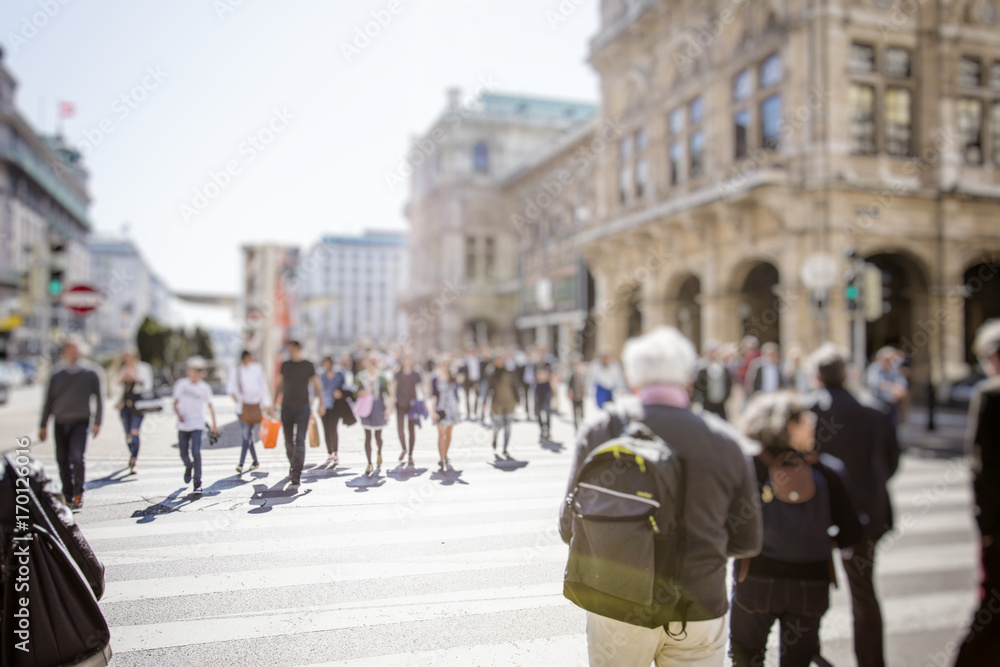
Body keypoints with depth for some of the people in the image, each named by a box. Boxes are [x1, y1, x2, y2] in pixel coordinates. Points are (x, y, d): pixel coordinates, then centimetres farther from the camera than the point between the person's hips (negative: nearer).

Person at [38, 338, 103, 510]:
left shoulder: (90, 374, 2)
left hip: (80, 422, -3)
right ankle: (68, 497, 17)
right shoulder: (56, 374, 7)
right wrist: (43, 425, 11)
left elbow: (99, 399, 6)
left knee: (76, 457, -18)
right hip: (60, 423, 3)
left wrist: (97, 423, -3)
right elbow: (48, 400, 13)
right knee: (62, 460, 6)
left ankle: (78, 495, -9)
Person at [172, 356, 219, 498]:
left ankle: (197, 483, -9)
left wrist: (214, 424, 4)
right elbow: (175, 403, 7)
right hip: (183, 425, 2)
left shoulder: (204, 388, -2)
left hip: (197, 425, -2)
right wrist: (178, 414, -12)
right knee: (184, 454, 8)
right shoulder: (181, 384, 1)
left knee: (196, 452, -16)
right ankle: (188, 468, 43)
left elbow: (210, 406, 7)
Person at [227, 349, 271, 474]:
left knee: (246, 435, -10)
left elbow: (263, 385, 6)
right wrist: (232, 393, -27)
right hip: (242, 405, 2)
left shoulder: (257, 369, 1)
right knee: (245, 434, 9)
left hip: (255, 405, -2)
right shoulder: (236, 371, 3)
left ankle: (241, 464, -14)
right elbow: (231, 384, -4)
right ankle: (255, 460, 25)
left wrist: (266, 403, 7)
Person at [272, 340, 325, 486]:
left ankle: (296, 474, -12)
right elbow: (278, 385, 16)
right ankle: (292, 464, 32)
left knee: (300, 441, -11)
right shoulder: (285, 365, 9)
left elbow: (317, 385, 6)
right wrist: (274, 404, 14)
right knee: (288, 440, 9)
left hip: (303, 407, -3)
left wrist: (321, 404, 0)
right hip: (287, 407, 3)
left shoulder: (308, 365, 2)